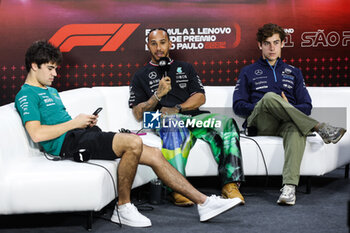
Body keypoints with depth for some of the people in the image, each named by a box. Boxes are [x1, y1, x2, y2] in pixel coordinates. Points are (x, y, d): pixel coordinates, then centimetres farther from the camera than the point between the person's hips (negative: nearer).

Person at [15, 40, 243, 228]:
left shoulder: (51, 91, 27)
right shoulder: (27, 95, -3)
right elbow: (37, 134, -17)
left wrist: (87, 120, 7)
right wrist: (75, 122, -11)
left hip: (84, 135, 9)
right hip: (68, 143, -9)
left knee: (154, 154, -3)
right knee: (134, 142, -31)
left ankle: (204, 202, -2)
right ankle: (123, 208, -16)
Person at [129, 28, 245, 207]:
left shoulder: (185, 68, 27)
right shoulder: (141, 76, 19)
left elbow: (200, 97, 14)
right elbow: (138, 114, 8)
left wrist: (178, 108, -4)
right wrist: (158, 95, -7)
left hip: (193, 117, 3)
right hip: (165, 120, -3)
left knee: (226, 123, -28)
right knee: (174, 128, -42)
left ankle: (229, 185, -33)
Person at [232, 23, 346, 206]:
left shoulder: (293, 72, 26)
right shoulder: (248, 72, 21)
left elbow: (306, 107, 16)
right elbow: (238, 106, 9)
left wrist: (289, 108, -6)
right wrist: (262, 107, -8)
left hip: (286, 123, 1)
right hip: (260, 124, -1)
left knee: (296, 126, -39)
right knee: (270, 97, -35)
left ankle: (289, 186, -56)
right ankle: (320, 128, -34)